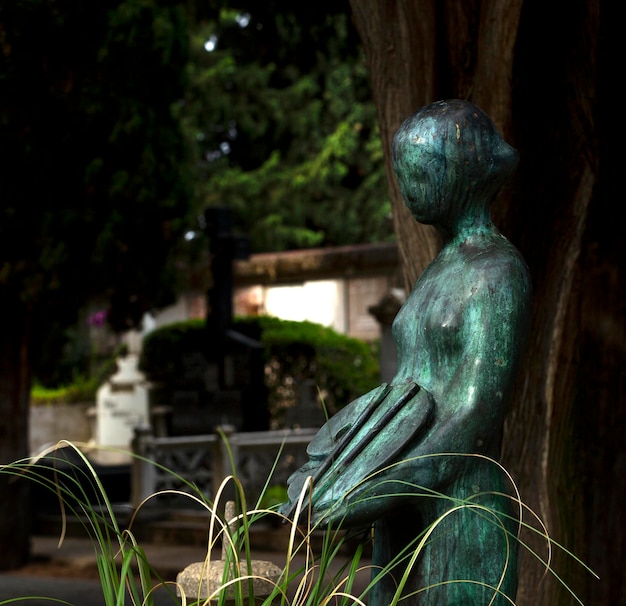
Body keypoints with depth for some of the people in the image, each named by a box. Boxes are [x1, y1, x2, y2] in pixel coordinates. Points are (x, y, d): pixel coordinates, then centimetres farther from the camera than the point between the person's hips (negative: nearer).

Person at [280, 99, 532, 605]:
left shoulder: (500, 273, -11)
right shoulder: (441, 272, 17)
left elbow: (478, 416, -18)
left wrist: (375, 494, -21)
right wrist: (322, 483, 7)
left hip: (463, 518, -8)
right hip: (406, 518, 9)